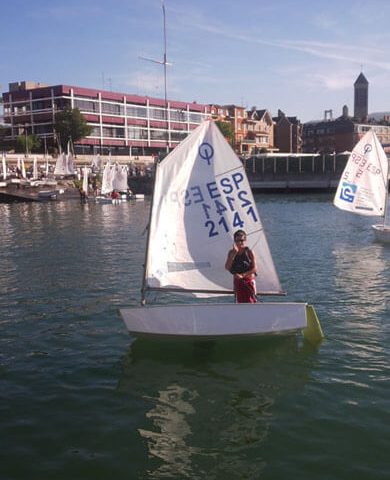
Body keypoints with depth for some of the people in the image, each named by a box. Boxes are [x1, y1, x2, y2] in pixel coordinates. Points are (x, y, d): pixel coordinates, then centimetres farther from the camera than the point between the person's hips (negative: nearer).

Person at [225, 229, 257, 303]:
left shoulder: (249, 252, -5)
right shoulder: (232, 252, 3)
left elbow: (254, 269, -9)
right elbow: (227, 267, -9)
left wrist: (243, 275, -19)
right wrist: (234, 253, -15)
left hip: (248, 281, -3)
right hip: (237, 281, 3)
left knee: (250, 302, -5)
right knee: (240, 302, 6)